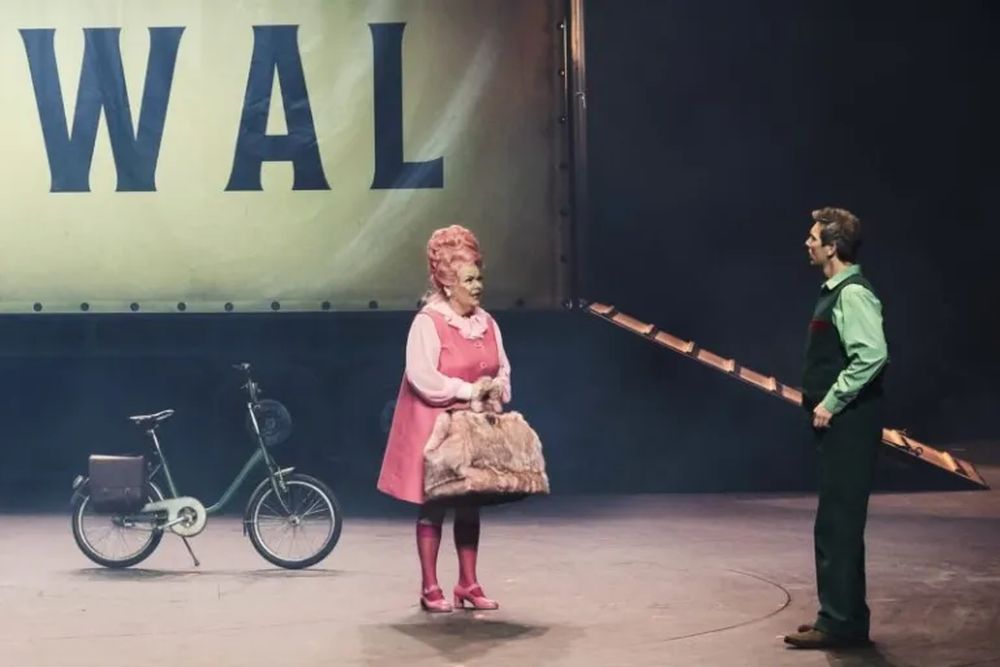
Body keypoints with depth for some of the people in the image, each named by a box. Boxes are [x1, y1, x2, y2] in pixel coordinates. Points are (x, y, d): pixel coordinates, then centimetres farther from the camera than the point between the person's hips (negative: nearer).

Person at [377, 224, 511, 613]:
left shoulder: (486, 322, 6)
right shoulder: (428, 322, -15)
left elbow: (503, 369, 13)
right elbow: (422, 378, -23)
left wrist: (496, 389, -9)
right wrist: (469, 390, -18)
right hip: (434, 425, -6)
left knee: (470, 505, 9)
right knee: (432, 506, 0)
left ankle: (468, 584, 18)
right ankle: (430, 588, 7)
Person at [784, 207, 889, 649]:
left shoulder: (853, 294, -16)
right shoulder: (835, 291, 15)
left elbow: (872, 355, -27)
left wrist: (831, 402, -22)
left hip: (848, 426, -10)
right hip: (836, 426, 10)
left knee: (838, 523, -6)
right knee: (838, 523, 15)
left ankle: (839, 622, 0)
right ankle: (845, 618, 24)